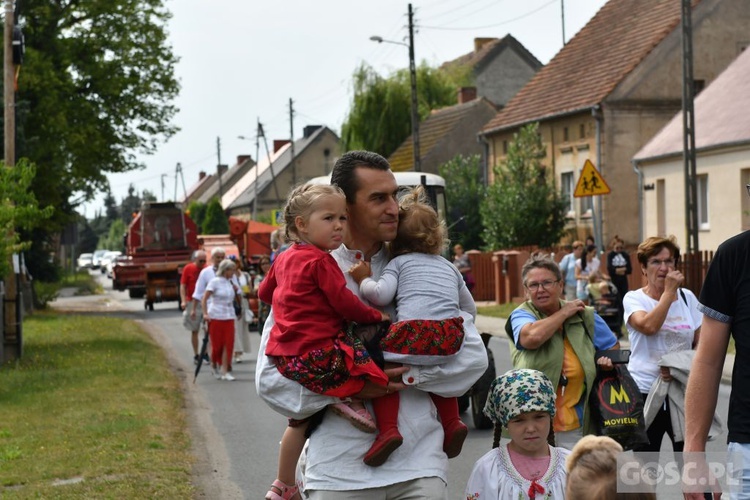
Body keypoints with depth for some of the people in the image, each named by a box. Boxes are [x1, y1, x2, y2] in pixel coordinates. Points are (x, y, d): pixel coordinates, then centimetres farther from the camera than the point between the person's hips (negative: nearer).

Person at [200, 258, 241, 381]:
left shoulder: (231, 283, 10)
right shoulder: (215, 281, -7)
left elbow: (236, 299, 20)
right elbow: (204, 299, -10)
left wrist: (236, 291, 1)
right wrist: (205, 313, -19)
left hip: (229, 317, 5)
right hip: (216, 317, -5)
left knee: (228, 344, -4)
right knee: (217, 344, 2)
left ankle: (225, 372, -3)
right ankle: (214, 367, 26)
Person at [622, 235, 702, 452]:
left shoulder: (687, 297, 8)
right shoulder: (634, 299, -2)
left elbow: (701, 343, 7)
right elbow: (648, 326, -22)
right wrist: (669, 291, -15)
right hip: (644, 392, -3)